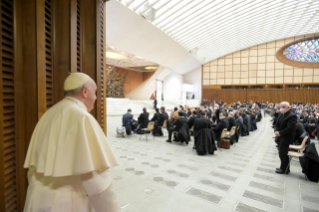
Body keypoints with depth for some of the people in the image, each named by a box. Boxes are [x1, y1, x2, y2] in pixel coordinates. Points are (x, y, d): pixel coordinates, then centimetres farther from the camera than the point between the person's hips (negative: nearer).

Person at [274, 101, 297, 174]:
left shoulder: (292, 116, -16)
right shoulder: (282, 115, 12)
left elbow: (289, 128, -23)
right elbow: (278, 125, 17)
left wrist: (280, 133, -19)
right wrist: (276, 131, 0)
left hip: (286, 138, -9)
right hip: (281, 137, 9)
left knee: (283, 154, -1)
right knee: (282, 154, 16)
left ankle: (284, 169, 13)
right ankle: (283, 168, 28)